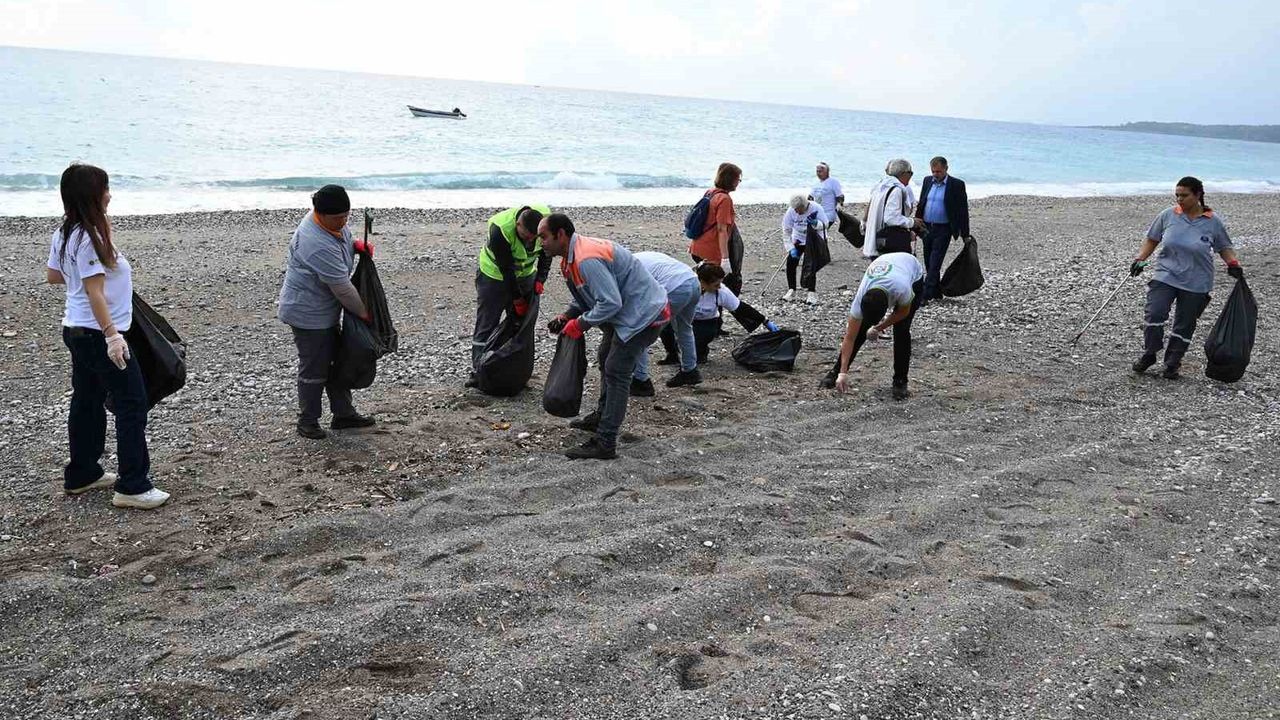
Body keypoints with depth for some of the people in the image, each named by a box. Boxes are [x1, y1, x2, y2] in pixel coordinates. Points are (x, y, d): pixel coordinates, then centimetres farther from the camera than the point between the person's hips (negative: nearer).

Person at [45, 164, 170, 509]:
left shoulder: (64, 234, 8)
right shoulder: (89, 238, -21)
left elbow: (52, 276, 19)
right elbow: (95, 292, -23)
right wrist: (112, 335, -24)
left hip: (77, 331, 10)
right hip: (98, 333, -10)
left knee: (87, 402, 17)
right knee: (132, 403, -5)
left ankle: (81, 475, 27)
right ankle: (132, 486, -4)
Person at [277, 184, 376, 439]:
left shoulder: (332, 222, -3)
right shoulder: (319, 245, -31)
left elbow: (341, 239, 22)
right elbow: (341, 287, -26)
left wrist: (356, 245, -1)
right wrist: (364, 312, -12)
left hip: (325, 310, 10)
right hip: (309, 313, -10)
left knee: (336, 360, 16)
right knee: (314, 368, 1)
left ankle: (344, 414, 27)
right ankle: (307, 421, 16)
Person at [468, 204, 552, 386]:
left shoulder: (546, 220, -23)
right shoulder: (500, 229, -37)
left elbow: (547, 253, -5)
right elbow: (506, 268, -29)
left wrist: (540, 279, -15)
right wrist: (517, 299, -21)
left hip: (525, 274, 4)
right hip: (494, 274, -4)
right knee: (486, 324, -3)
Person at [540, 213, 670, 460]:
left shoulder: (587, 260, -28)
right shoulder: (571, 257, 7)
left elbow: (610, 303, -30)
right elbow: (586, 295, 19)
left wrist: (580, 324, -19)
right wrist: (566, 316, 2)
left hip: (644, 315, -11)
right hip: (627, 312, 11)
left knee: (616, 373, -11)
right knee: (606, 361, 24)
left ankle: (605, 444, -9)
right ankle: (602, 417, 43)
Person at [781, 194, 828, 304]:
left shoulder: (816, 208, -25)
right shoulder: (790, 211, -19)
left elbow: (825, 225, -17)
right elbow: (786, 231, -14)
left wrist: (815, 223, -38)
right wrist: (791, 248, -21)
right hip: (798, 240, 3)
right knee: (791, 263, -6)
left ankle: (812, 293, -5)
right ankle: (791, 291, 8)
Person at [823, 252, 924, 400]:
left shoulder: (902, 290, -46)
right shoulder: (861, 298, -35)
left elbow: (904, 311, -19)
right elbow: (849, 338, -27)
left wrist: (879, 328, -15)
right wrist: (843, 373, -29)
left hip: (914, 276, -2)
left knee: (901, 330, -18)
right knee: (861, 328, -8)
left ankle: (900, 382, -4)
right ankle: (836, 370, 7)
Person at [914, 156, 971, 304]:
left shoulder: (957, 185, -6)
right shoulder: (928, 181, 9)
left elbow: (963, 210, -4)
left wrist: (965, 235, -5)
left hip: (943, 230, -6)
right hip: (927, 228, 6)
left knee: (934, 264, -10)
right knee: (929, 264, 11)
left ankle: (925, 295, -13)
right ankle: (936, 293, 23)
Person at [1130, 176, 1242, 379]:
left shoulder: (1213, 222, -2)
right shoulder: (1168, 216, -1)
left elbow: (1224, 247, 10)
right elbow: (1152, 239, 10)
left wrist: (1233, 264, -6)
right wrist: (1140, 259, -3)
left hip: (1195, 284, 0)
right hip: (1165, 276, 0)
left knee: (1184, 325, 6)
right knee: (1154, 314, -15)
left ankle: (1172, 364, 19)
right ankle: (1149, 355, 3)